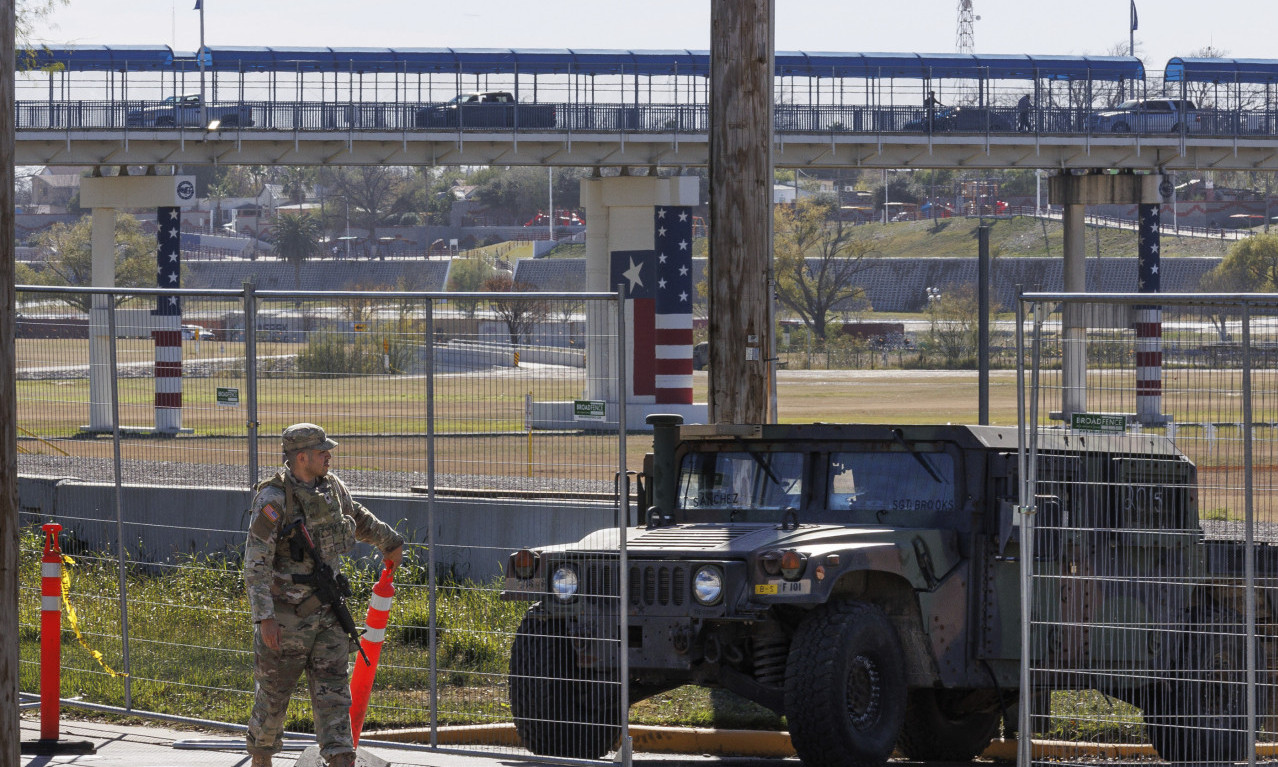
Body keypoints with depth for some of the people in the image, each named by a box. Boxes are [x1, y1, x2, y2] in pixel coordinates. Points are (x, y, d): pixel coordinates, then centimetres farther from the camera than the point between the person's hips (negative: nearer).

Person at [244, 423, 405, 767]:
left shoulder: (332, 487, 4)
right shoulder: (273, 499, -17)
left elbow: (358, 518, 28)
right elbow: (256, 562, -20)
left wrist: (390, 542, 42)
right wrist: (264, 618, -27)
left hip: (326, 610, 6)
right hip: (285, 615, -6)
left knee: (332, 689, -1)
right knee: (273, 691, 6)